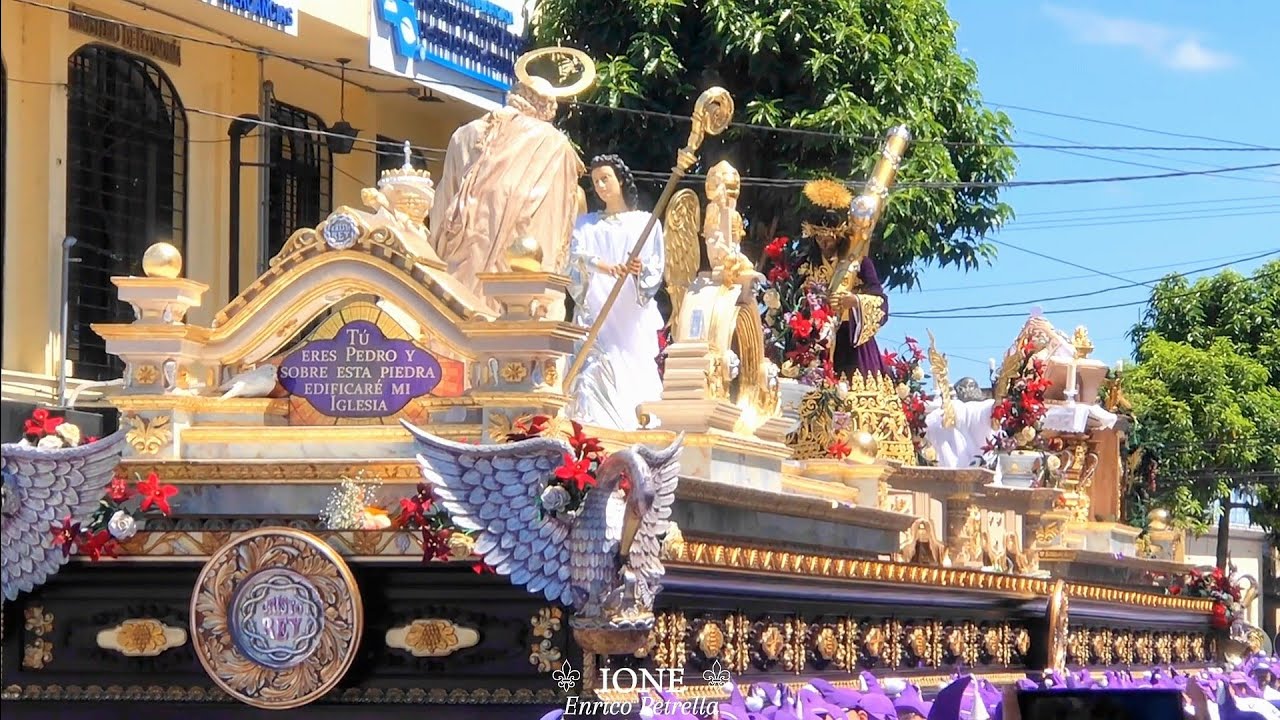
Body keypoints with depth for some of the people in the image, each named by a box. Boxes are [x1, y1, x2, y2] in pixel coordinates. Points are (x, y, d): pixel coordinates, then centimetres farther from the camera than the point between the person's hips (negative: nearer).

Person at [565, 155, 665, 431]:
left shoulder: (646, 222, 13)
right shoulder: (586, 224, 17)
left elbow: (657, 266, 3)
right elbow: (577, 255, -2)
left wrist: (641, 271, -21)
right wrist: (604, 266, -24)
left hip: (634, 317, 0)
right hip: (596, 312, 1)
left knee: (635, 374, -9)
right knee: (596, 372, -15)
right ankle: (595, 428, -20)